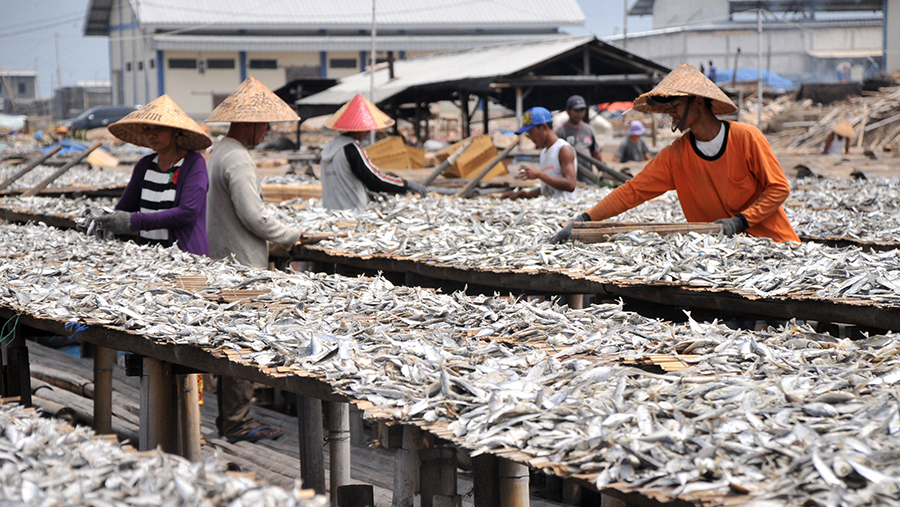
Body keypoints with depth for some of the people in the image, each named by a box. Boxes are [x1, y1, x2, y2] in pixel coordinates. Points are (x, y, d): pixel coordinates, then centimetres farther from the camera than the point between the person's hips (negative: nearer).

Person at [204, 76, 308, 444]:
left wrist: (278, 235, 19)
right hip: (241, 264, -11)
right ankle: (237, 423, -3)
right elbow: (253, 215, -20)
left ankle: (228, 416, 20)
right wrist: (289, 237, -6)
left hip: (224, 259, 11)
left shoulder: (220, 151, 16)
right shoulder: (237, 159, -17)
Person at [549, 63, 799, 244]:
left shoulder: (746, 138, -10)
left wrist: (739, 221, -17)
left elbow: (779, 188, -6)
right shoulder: (675, 156, 0)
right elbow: (631, 191, -3)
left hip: (773, 242, -2)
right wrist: (583, 220, -11)